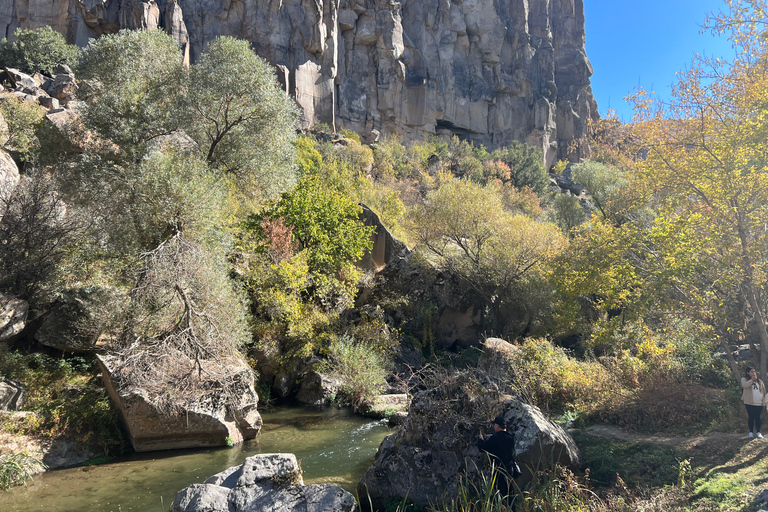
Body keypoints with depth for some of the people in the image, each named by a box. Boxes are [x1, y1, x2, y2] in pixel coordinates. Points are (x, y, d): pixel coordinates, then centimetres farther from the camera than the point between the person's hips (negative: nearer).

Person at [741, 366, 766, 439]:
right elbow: (745, 385, -18)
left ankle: (758, 432, 13)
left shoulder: (759, 381, 14)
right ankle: (751, 432, 8)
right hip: (750, 403, -3)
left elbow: (763, 391, 14)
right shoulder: (744, 379, 4)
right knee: (751, 417, 0)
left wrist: (764, 401, 6)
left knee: (757, 417, 4)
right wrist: (752, 380, -15)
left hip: (759, 403, 3)